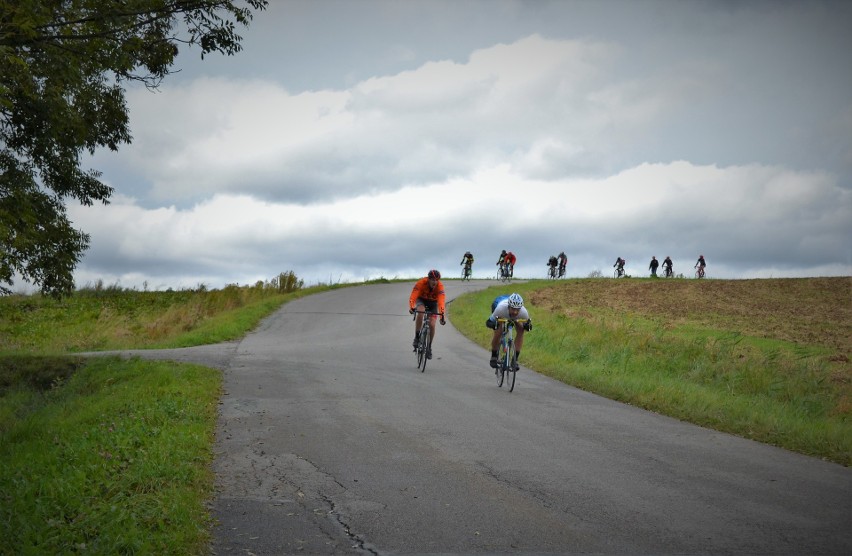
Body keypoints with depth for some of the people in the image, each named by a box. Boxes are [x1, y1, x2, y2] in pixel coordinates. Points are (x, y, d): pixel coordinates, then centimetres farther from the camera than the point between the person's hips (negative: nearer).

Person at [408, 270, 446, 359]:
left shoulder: (440, 286, -31)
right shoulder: (421, 283, -32)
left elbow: (441, 300, -40)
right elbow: (413, 296, -40)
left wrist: (442, 315, -52)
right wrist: (411, 307, -58)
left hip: (433, 302, 1)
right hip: (421, 299, -1)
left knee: (432, 325, -11)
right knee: (420, 313, -34)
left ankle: (429, 347, 10)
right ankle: (416, 338, -20)